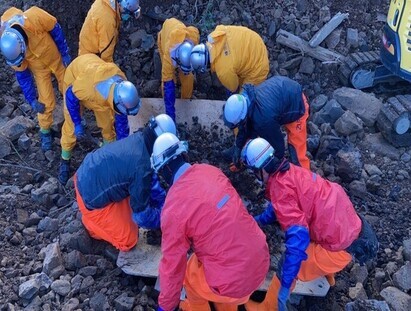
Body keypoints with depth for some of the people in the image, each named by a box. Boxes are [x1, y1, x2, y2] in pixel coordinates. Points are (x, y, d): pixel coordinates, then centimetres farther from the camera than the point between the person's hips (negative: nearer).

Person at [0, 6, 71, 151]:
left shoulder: (34, 17, -40)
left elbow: (56, 30, -18)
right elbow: (22, 74, -15)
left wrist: (65, 53, -11)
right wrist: (32, 100, -11)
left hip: (56, 57, 0)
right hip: (39, 68, 0)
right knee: (46, 102, 1)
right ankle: (45, 132, 25)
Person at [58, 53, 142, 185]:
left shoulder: (122, 87, -29)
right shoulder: (90, 85, -48)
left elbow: (121, 120, -14)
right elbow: (71, 96, -25)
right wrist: (77, 124, -18)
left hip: (98, 79, 4)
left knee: (108, 122, 5)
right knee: (71, 126, -1)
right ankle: (65, 161, 21)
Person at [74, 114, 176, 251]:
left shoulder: (138, 138, -6)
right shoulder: (142, 167, -31)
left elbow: (150, 179, 12)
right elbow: (141, 213, -16)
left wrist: (163, 202, 15)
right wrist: (162, 220, 1)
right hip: (92, 197, -8)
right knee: (128, 241, 2)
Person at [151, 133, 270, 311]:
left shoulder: (173, 208, -19)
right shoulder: (210, 171, -2)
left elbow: (172, 265, -8)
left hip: (236, 280, -6)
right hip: (261, 259, 6)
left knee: (191, 277, 23)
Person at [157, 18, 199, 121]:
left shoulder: (194, 34, -43)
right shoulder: (168, 55, -47)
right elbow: (168, 86, -40)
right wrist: (170, 115, -38)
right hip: (164, 37, -2)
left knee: (187, 77, 1)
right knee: (168, 77, -9)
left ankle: (186, 99, 27)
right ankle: (166, 100, 17)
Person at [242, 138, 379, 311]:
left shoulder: (280, 188, -22)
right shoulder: (291, 170, 4)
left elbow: (298, 237, -31)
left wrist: (284, 287, -26)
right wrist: (259, 220, 33)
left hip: (341, 246, -9)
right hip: (351, 225, 9)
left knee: (287, 266, 0)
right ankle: (326, 274, 56)